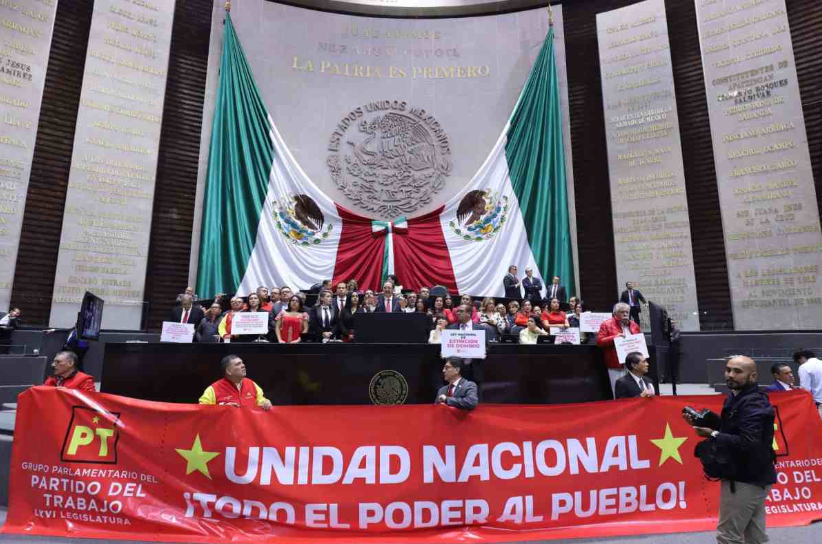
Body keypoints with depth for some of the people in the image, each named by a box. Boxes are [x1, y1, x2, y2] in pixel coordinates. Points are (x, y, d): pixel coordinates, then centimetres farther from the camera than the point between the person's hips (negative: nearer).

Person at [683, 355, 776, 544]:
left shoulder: (752, 404, -20)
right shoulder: (736, 397, 11)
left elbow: (747, 443, -30)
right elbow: (731, 430, 12)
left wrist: (712, 435, -24)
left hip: (744, 479, -10)